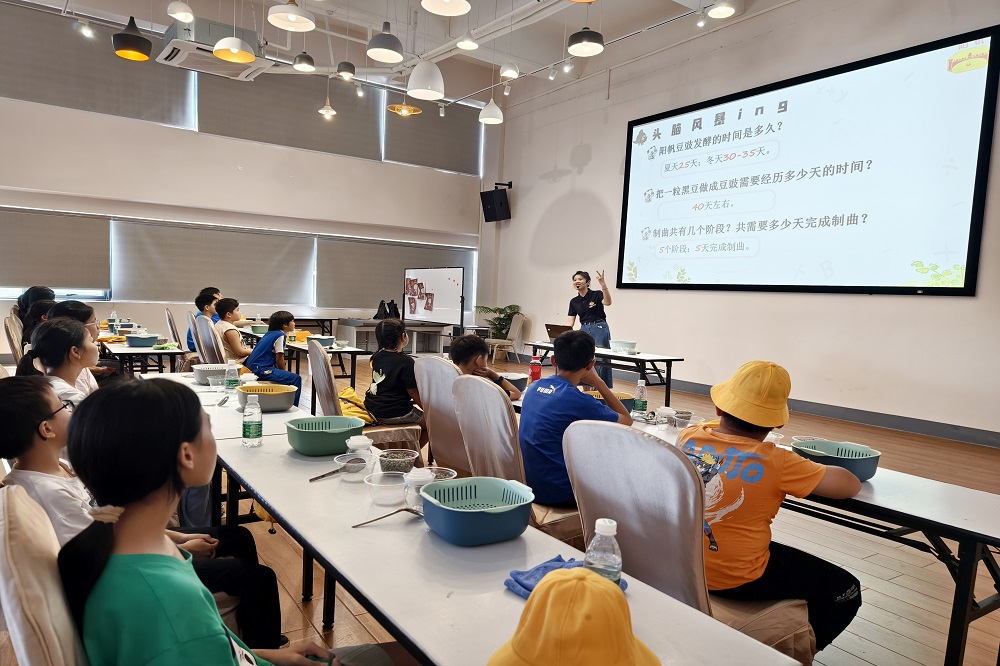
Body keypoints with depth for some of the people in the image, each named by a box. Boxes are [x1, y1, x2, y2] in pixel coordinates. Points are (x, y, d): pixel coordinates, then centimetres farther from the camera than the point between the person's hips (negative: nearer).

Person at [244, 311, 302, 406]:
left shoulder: (269, 334, 17)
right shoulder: (280, 335, -10)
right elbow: (279, 359, -10)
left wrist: (284, 370, 18)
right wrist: (285, 372, 5)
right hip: (261, 370, -10)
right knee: (296, 379, -13)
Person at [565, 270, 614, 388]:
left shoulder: (596, 295, -6)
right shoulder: (574, 301, 9)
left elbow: (607, 303, -28)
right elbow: (569, 323, 5)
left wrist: (603, 284, -42)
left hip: (599, 330, -5)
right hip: (584, 330, 6)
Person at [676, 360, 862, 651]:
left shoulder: (687, 438, -9)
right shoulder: (775, 462, -24)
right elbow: (851, 486, -12)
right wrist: (812, 471, 5)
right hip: (738, 580, -6)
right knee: (846, 591, 13)